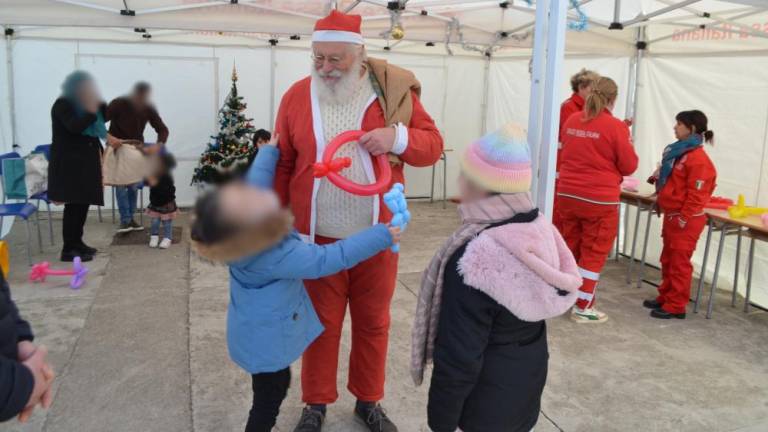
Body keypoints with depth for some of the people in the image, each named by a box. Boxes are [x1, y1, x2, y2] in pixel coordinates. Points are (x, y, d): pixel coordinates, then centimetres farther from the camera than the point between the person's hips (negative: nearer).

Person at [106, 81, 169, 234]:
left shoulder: (148, 109, -12)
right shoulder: (118, 104, -21)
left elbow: (163, 129, -10)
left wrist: (159, 144, -29)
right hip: (117, 148, -3)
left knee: (134, 185, 5)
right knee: (121, 184, -9)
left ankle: (130, 217, 14)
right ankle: (125, 220, -6)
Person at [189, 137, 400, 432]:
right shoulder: (275, 257, -36)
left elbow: (259, 175, 4)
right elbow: (328, 259, -29)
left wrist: (271, 150, 21)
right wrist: (381, 236, -22)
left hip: (262, 326, 9)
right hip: (266, 336, -8)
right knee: (270, 396, 10)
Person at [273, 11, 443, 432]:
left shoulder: (393, 89, -5)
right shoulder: (296, 96, -3)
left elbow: (433, 144, -1)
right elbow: (282, 165, 5)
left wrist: (397, 137, -21)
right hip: (316, 239, 0)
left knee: (373, 322, 15)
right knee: (320, 323, 13)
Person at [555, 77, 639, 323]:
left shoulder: (571, 121, 5)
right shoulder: (616, 127, -12)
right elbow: (629, 166, -5)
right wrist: (628, 146, 12)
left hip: (567, 195, 5)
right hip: (600, 200, -5)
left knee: (569, 248, 18)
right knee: (594, 253, 6)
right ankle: (583, 308, 12)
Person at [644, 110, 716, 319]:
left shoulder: (698, 159, -18)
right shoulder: (677, 151, 12)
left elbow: (696, 195, -21)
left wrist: (683, 219, -19)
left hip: (685, 220, -10)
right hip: (671, 215, 10)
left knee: (679, 263, -1)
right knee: (668, 260, 17)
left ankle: (675, 306, 7)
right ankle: (665, 297, 28)